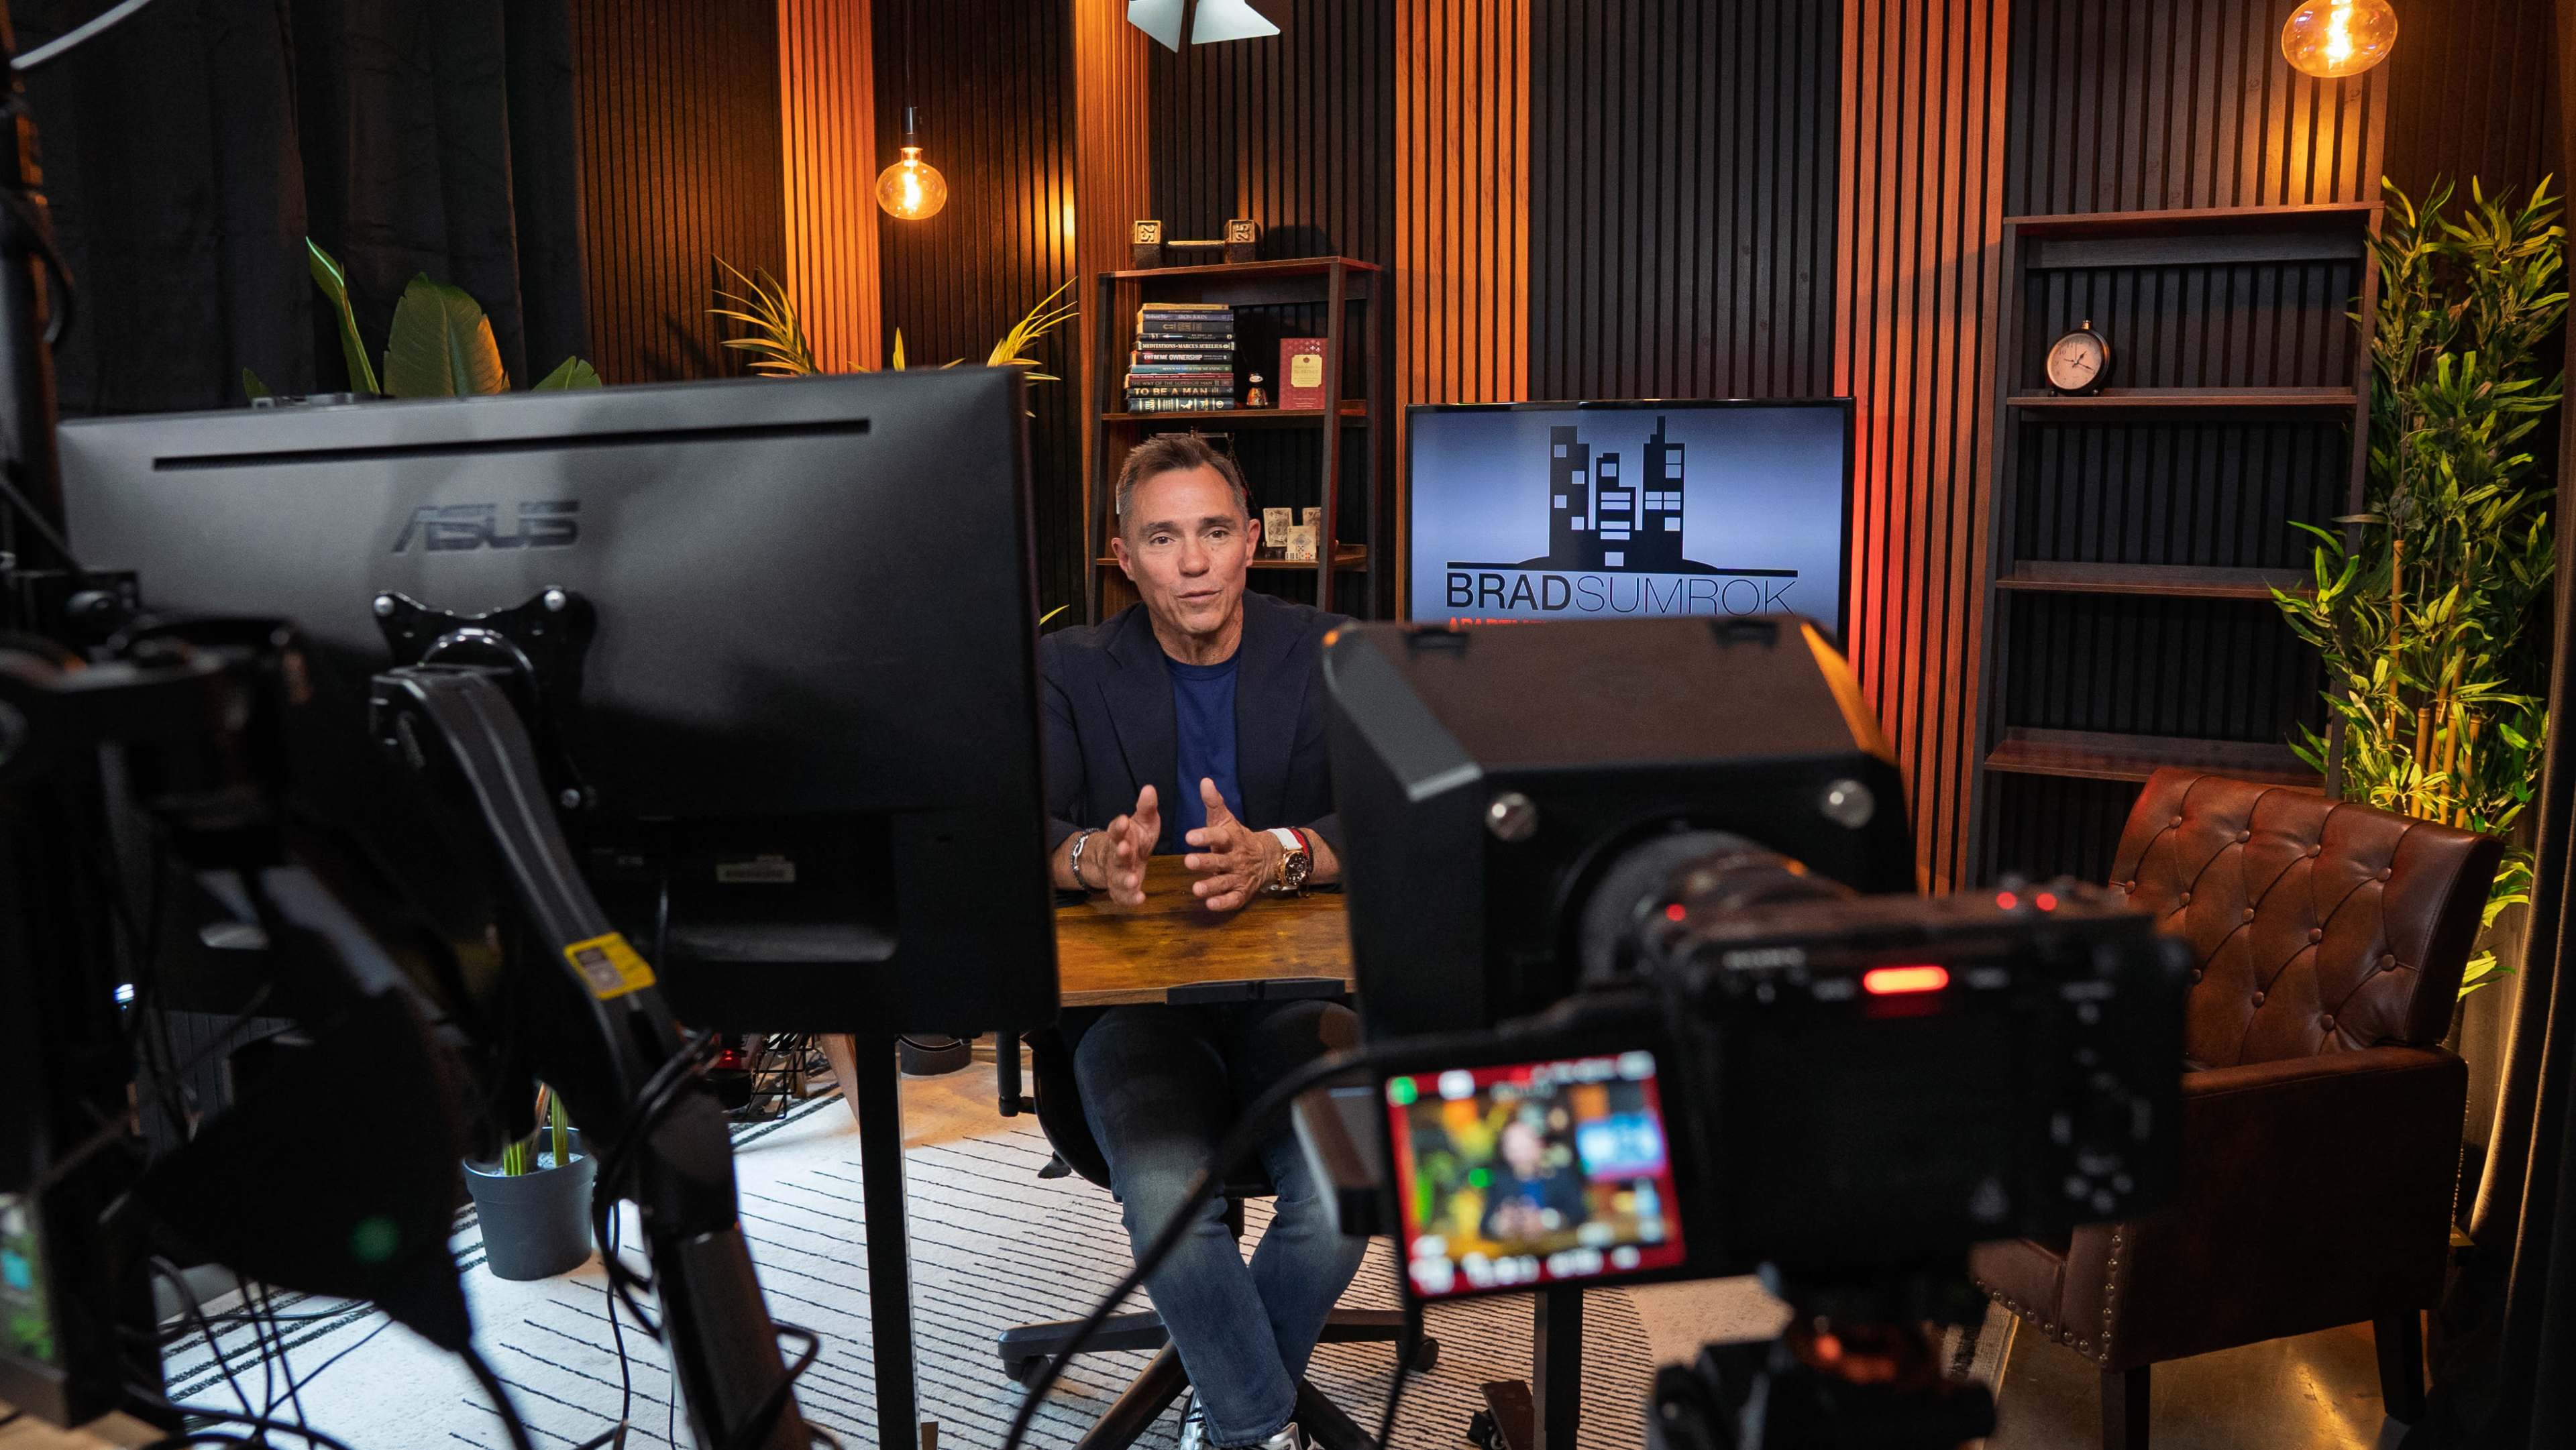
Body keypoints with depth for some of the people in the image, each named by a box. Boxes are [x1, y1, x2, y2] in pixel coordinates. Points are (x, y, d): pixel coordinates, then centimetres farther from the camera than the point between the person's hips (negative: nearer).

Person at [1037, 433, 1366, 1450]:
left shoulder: (1332, 656, 4)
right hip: (1137, 994, 0)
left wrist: (1276, 857, -30)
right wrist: (1092, 858, -33)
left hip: (1298, 985, 1)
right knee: (1167, 1201, -28)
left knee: (1346, 1194, -24)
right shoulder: (1070, 670, 5)